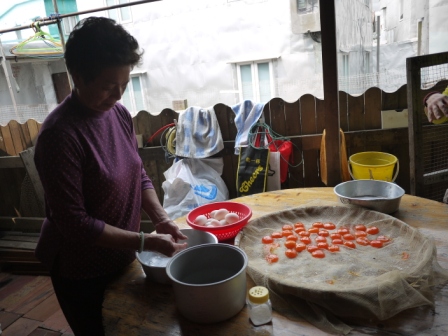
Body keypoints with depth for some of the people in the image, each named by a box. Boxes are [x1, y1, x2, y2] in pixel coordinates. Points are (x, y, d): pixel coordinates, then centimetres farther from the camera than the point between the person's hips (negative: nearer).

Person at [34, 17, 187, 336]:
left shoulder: (120, 114, -5)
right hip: (81, 272, -6)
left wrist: (162, 219, -11)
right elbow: (73, 223, -24)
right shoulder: (60, 134, -26)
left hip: (122, 259, 7)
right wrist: (146, 241, -25)